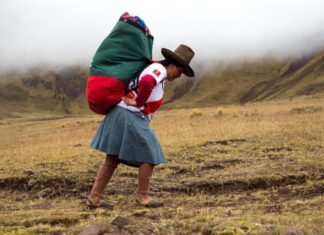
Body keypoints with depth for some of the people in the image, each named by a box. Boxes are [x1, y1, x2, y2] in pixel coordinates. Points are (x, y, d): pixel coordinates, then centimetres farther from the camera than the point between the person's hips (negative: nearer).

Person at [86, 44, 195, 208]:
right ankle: (142, 196, 9)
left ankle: (94, 198, 12)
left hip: (120, 115, 10)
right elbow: (147, 82, -29)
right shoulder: (159, 69, -8)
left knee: (111, 160, 12)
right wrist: (139, 102, -17)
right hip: (131, 116, -10)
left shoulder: (153, 69, 22)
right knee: (149, 156, 3)